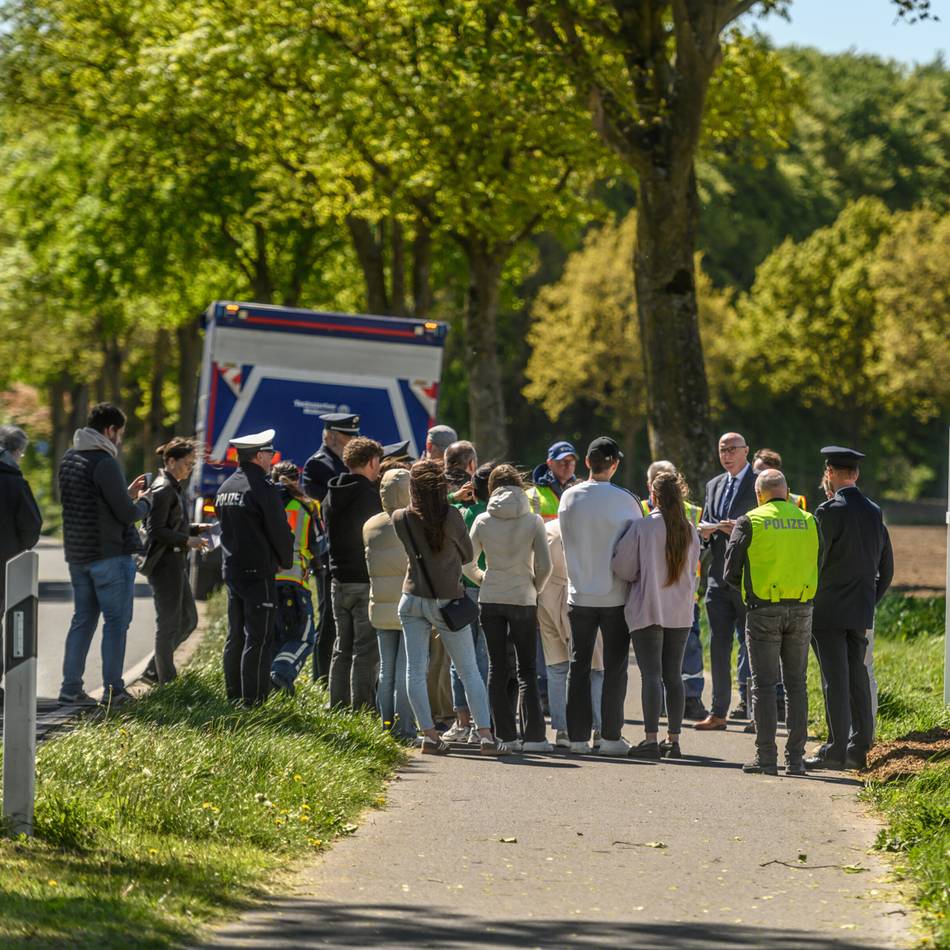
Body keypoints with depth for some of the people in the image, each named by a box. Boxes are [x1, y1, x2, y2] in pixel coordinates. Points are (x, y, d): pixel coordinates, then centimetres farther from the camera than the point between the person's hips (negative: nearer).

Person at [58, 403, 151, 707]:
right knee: (116, 621, 1)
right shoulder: (105, 463, -17)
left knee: (83, 619, 13)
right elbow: (127, 514, -17)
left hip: (77, 553, 8)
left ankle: (71, 687, 10)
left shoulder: (69, 460, 11)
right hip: (110, 554, -8)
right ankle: (113, 690, 1)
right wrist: (143, 501, 4)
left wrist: (127, 495, 17)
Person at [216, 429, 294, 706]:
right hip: (259, 572, -8)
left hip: (231, 568, 8)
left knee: (235, 636, 13)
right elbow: (279, 530, -12)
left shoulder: (225, 488, 11)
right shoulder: (263, 488, -14)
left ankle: (233, 696, 17)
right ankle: (253, 700, -6)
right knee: (258, 639, -5)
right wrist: (286, 561, 5)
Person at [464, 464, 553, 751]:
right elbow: (545, 565, -7)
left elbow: (467, 563, 1)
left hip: (490, 599, 1)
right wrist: (534, 587, 10)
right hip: (523, 600, -1)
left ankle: (505, 735, 3)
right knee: (527, 670, 4)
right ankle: (534, 735, -4)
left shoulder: (483, 521, -1)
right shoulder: (533, 521, -4)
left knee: (497, 668, 7)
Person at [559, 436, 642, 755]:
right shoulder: (625, 500, -11)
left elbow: (565, 540, 8)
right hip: (615, 595, -3)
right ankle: (610, 737, 2)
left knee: (578, 666, 9)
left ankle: (578, 736, 7)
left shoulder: (569, 498, -1)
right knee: (615, 667, 4)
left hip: (580, 595, 3)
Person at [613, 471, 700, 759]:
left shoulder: (642, 527, -10)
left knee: (651, 675, -6)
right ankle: (673, 740, 10)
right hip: (681, 612, 4)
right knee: (673, 675, 10)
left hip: (647, 609, -4)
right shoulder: (690, 531, 4)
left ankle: (651, 739, -12)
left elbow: (622, 566, -8)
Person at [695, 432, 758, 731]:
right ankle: (718, 712, 10)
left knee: (751, 645, -4)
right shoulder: (714, 485, 17)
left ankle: (750, 704, -1)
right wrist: (705, 529, -3)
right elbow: (704, 526, 20)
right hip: (719, 578, 6)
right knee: (718, 647, 7)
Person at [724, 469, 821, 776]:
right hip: (801, 609, 3)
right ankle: (795, 757, 8)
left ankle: (766, 757, -1)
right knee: (796, 684, 9)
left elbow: (731, 573, -1)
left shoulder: (749, 522, -4)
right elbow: (817, 568, 11)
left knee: (764, 684, 2)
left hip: (764, 610, -3)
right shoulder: (808, 521, 6)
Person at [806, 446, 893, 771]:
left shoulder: (830, 512, -13)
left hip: (829, 610, -6)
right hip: (861, 612, 7)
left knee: (835, 681, -5)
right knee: (857, 678, 11)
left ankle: (836, 750, -4)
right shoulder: (875, 513, 8)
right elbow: (886, 570, 14)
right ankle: (858, 749, 13)